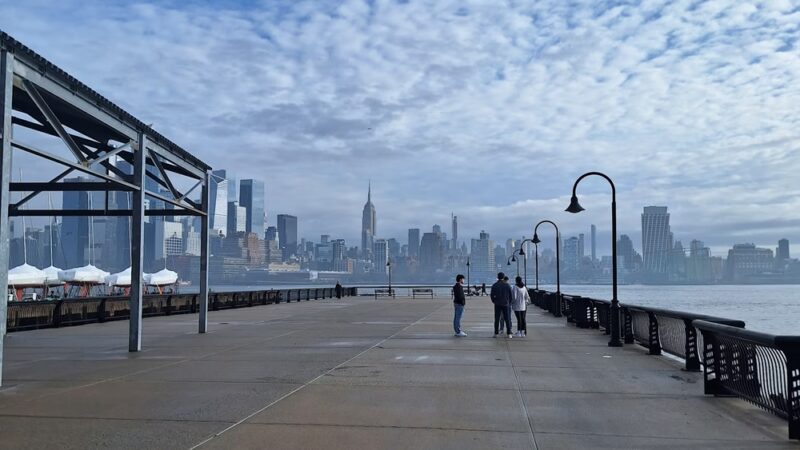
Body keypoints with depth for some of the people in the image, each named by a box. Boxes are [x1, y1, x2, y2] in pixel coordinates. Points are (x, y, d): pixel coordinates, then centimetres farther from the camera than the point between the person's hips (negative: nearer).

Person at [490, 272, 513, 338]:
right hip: (505, 304, 0)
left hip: (497, 304, 0)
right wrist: (509, 302, 14)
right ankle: (509, 333, 0)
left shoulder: (494, 285, -3)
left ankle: (496, 333, 3)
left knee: (497, 319, 5)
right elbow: (510, 295, 1)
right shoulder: (507, 285, -2)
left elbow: (492, 295, -2)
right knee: (507, 319, 3)